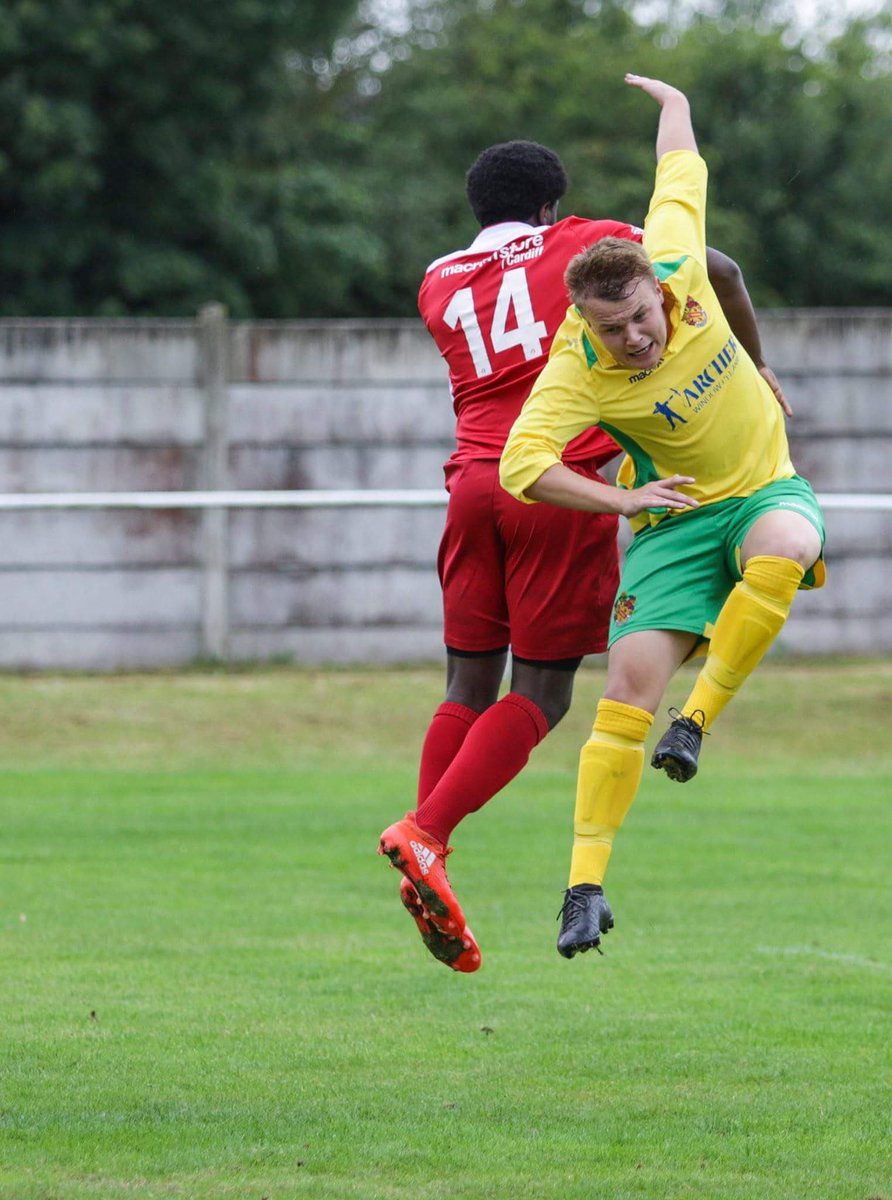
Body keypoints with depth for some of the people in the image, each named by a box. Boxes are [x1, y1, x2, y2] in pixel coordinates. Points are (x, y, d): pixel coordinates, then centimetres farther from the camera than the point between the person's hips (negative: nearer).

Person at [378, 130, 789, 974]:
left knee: (468, 686, 9)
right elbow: (718, 270, 10)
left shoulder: (438, 285, 19)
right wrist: (754, 367, 23)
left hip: (475, 482, 4)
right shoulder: (582, 243, 9)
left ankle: (427, 873, 0)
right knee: (540, 694, -1)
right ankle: (423, 834, -15)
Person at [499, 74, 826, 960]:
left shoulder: (675, 265, -14)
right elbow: (521, 463, -28)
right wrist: (622, 499, -32)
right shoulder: (577, 372, -22)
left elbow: (681, 168, 4)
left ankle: (699, 718, -21)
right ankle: (585, 884, -12)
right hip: (675, 519, -2)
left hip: (765, 489, 2)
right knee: (630, 682, -17)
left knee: (786, 546, -36)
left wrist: (671, 99, 26)